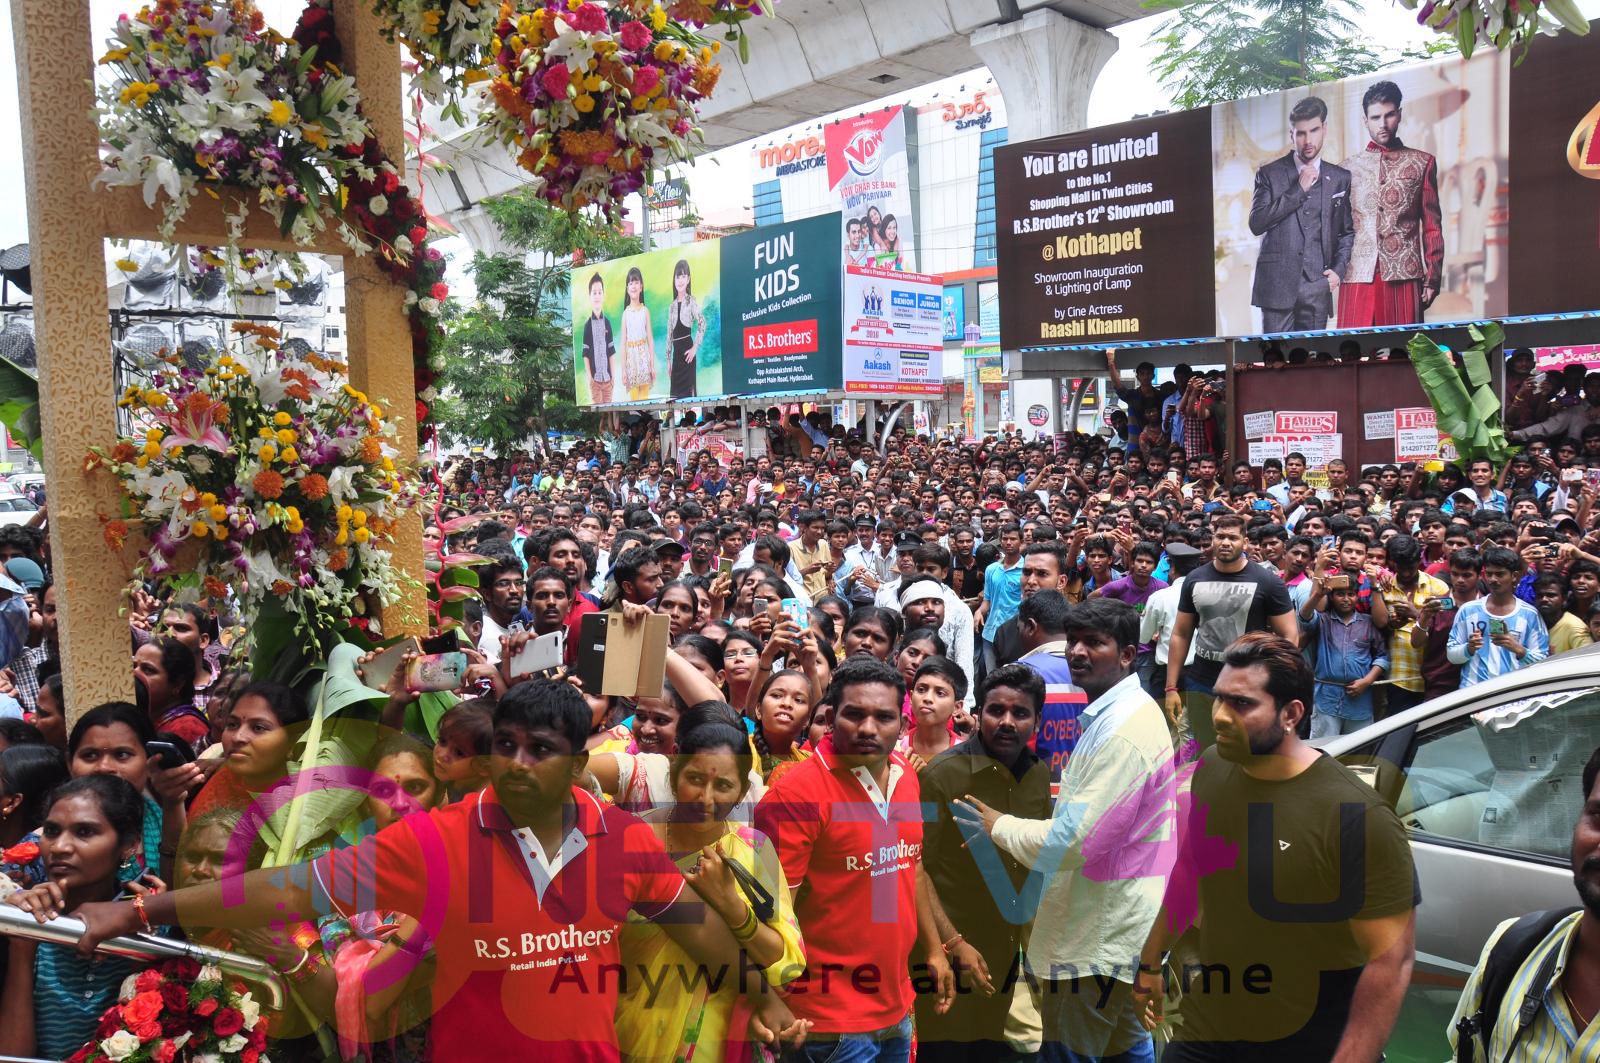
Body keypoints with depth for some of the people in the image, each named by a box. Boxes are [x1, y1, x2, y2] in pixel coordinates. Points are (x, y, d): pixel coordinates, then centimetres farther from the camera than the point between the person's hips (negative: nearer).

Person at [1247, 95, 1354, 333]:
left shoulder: (1340, 178, 14)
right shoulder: (1269, 174, 7)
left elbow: (1347, 231, 20)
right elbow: (1256, 223, -4)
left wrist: (1338, 269, 4)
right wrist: (1299, 189, -7)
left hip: (1317, 287, 2)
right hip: (1277, 285, -2)